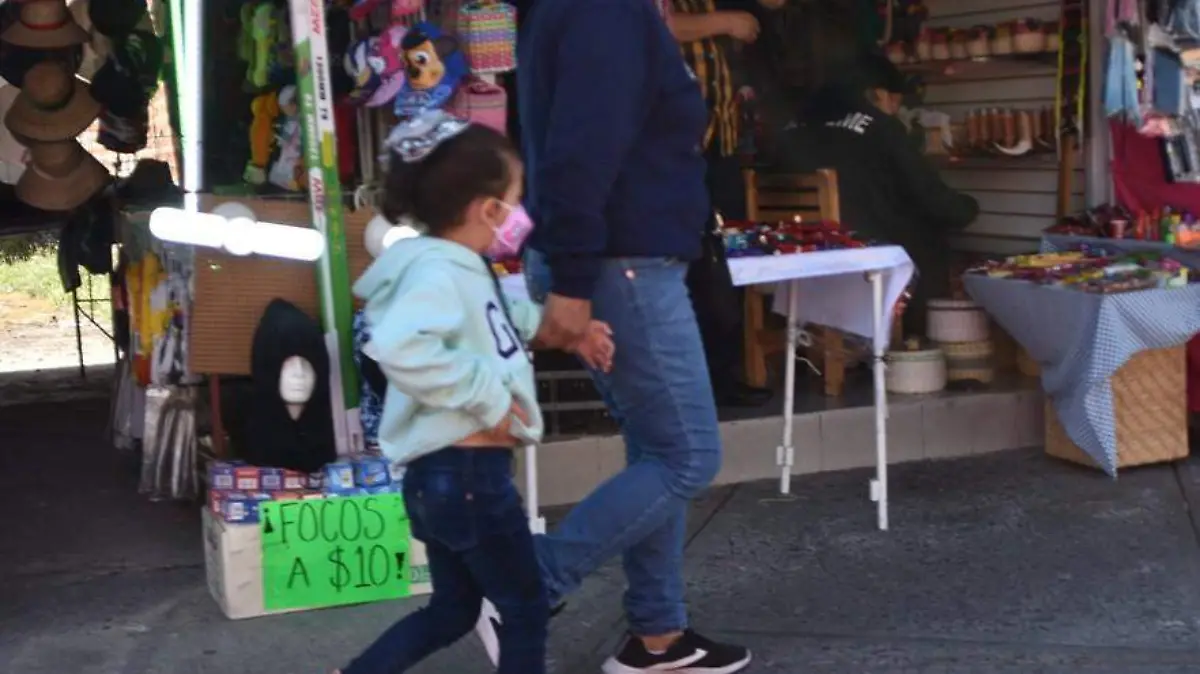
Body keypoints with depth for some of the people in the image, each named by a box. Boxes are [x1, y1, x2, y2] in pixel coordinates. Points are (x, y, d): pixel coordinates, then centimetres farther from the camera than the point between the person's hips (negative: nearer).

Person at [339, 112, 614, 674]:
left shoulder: (464, 267, 9)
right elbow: (398, 346, -41)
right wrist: (488, 396, -31)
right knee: (526, 609, 8)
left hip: (455, 474, 10)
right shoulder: (436, 270, -22)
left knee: (452, 610, 23)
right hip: (465, 475, -10)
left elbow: (505, 316, 30)